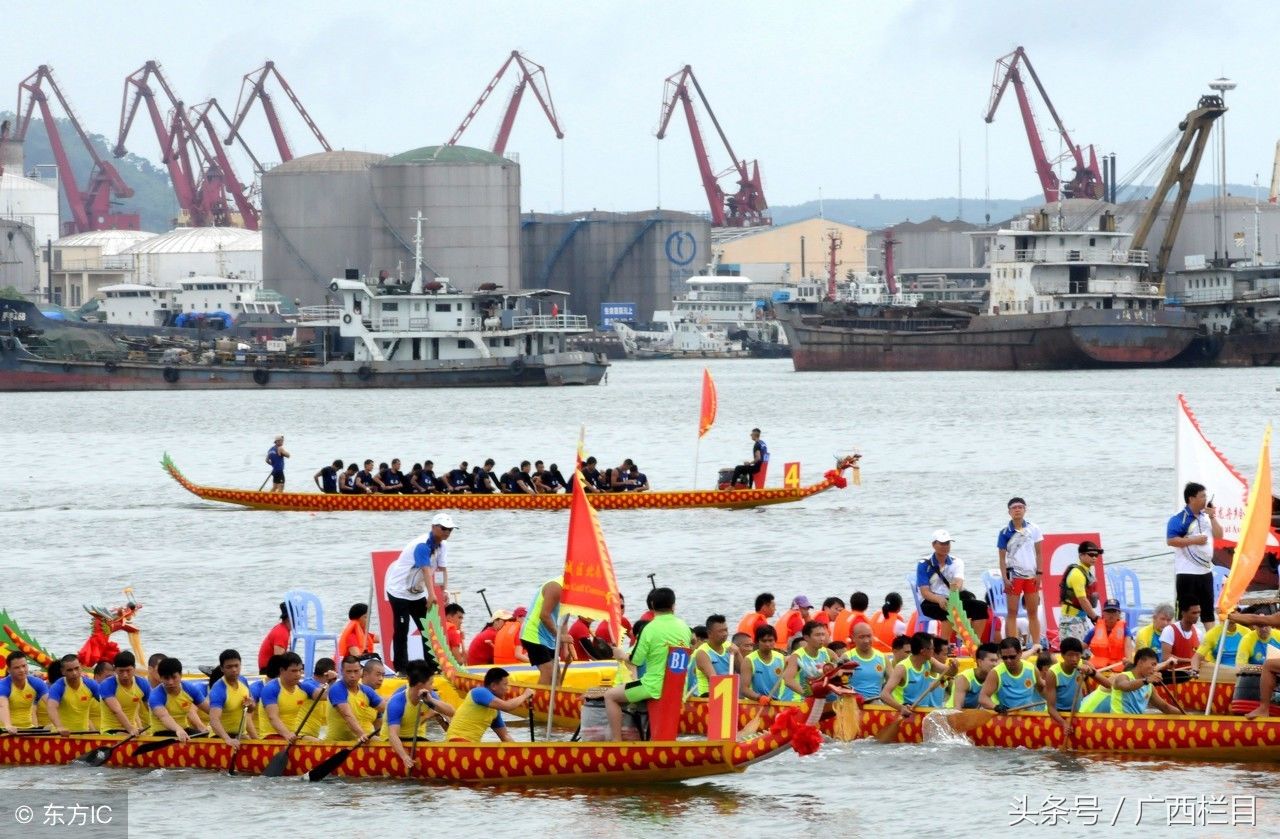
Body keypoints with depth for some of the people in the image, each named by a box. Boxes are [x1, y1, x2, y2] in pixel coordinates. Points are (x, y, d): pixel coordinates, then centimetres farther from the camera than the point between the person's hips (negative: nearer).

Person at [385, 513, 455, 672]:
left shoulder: (442, 545, -1)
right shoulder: (422, 545, -28)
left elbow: (443, 569, -3)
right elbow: (426, 570, -40)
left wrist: (446, 589, -19)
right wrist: (431, 595, -50)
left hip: (417, 592, 8)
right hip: (399, 590, -8)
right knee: (401, 630, -9)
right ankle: (401, 669, -7)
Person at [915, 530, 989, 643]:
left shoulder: (956, 563, 6)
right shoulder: (924, 565, -4)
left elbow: (959, 581, -15)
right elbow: (925, 592, -11)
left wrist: (957, 586, -42)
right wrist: (939, 599, -33)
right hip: (930, 602, -5)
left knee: (981, 606, -17)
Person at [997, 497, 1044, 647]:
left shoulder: (1033, 529, 3)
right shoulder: (1005, 532, -3)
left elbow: (1038, 553, 7)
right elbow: (1002, 557, -1)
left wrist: (1038, 573, 0)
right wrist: (1005, 578, -9)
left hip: (1031, 575, 2)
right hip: (1014, 576, -2)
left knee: (1033, 613, 7)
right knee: (1012, 613, -1)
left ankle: (1036, 645, 11)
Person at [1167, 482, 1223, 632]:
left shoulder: (1205, 517, 13)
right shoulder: (1179, 518, -11)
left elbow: (1219, 535, 11)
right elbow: (1170, 540, -18)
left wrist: (1212, 517, 0)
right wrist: (1193, 540, -20)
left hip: (1205, 571, 7)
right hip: (1187, 573, -7)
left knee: (1208, 608, 12)